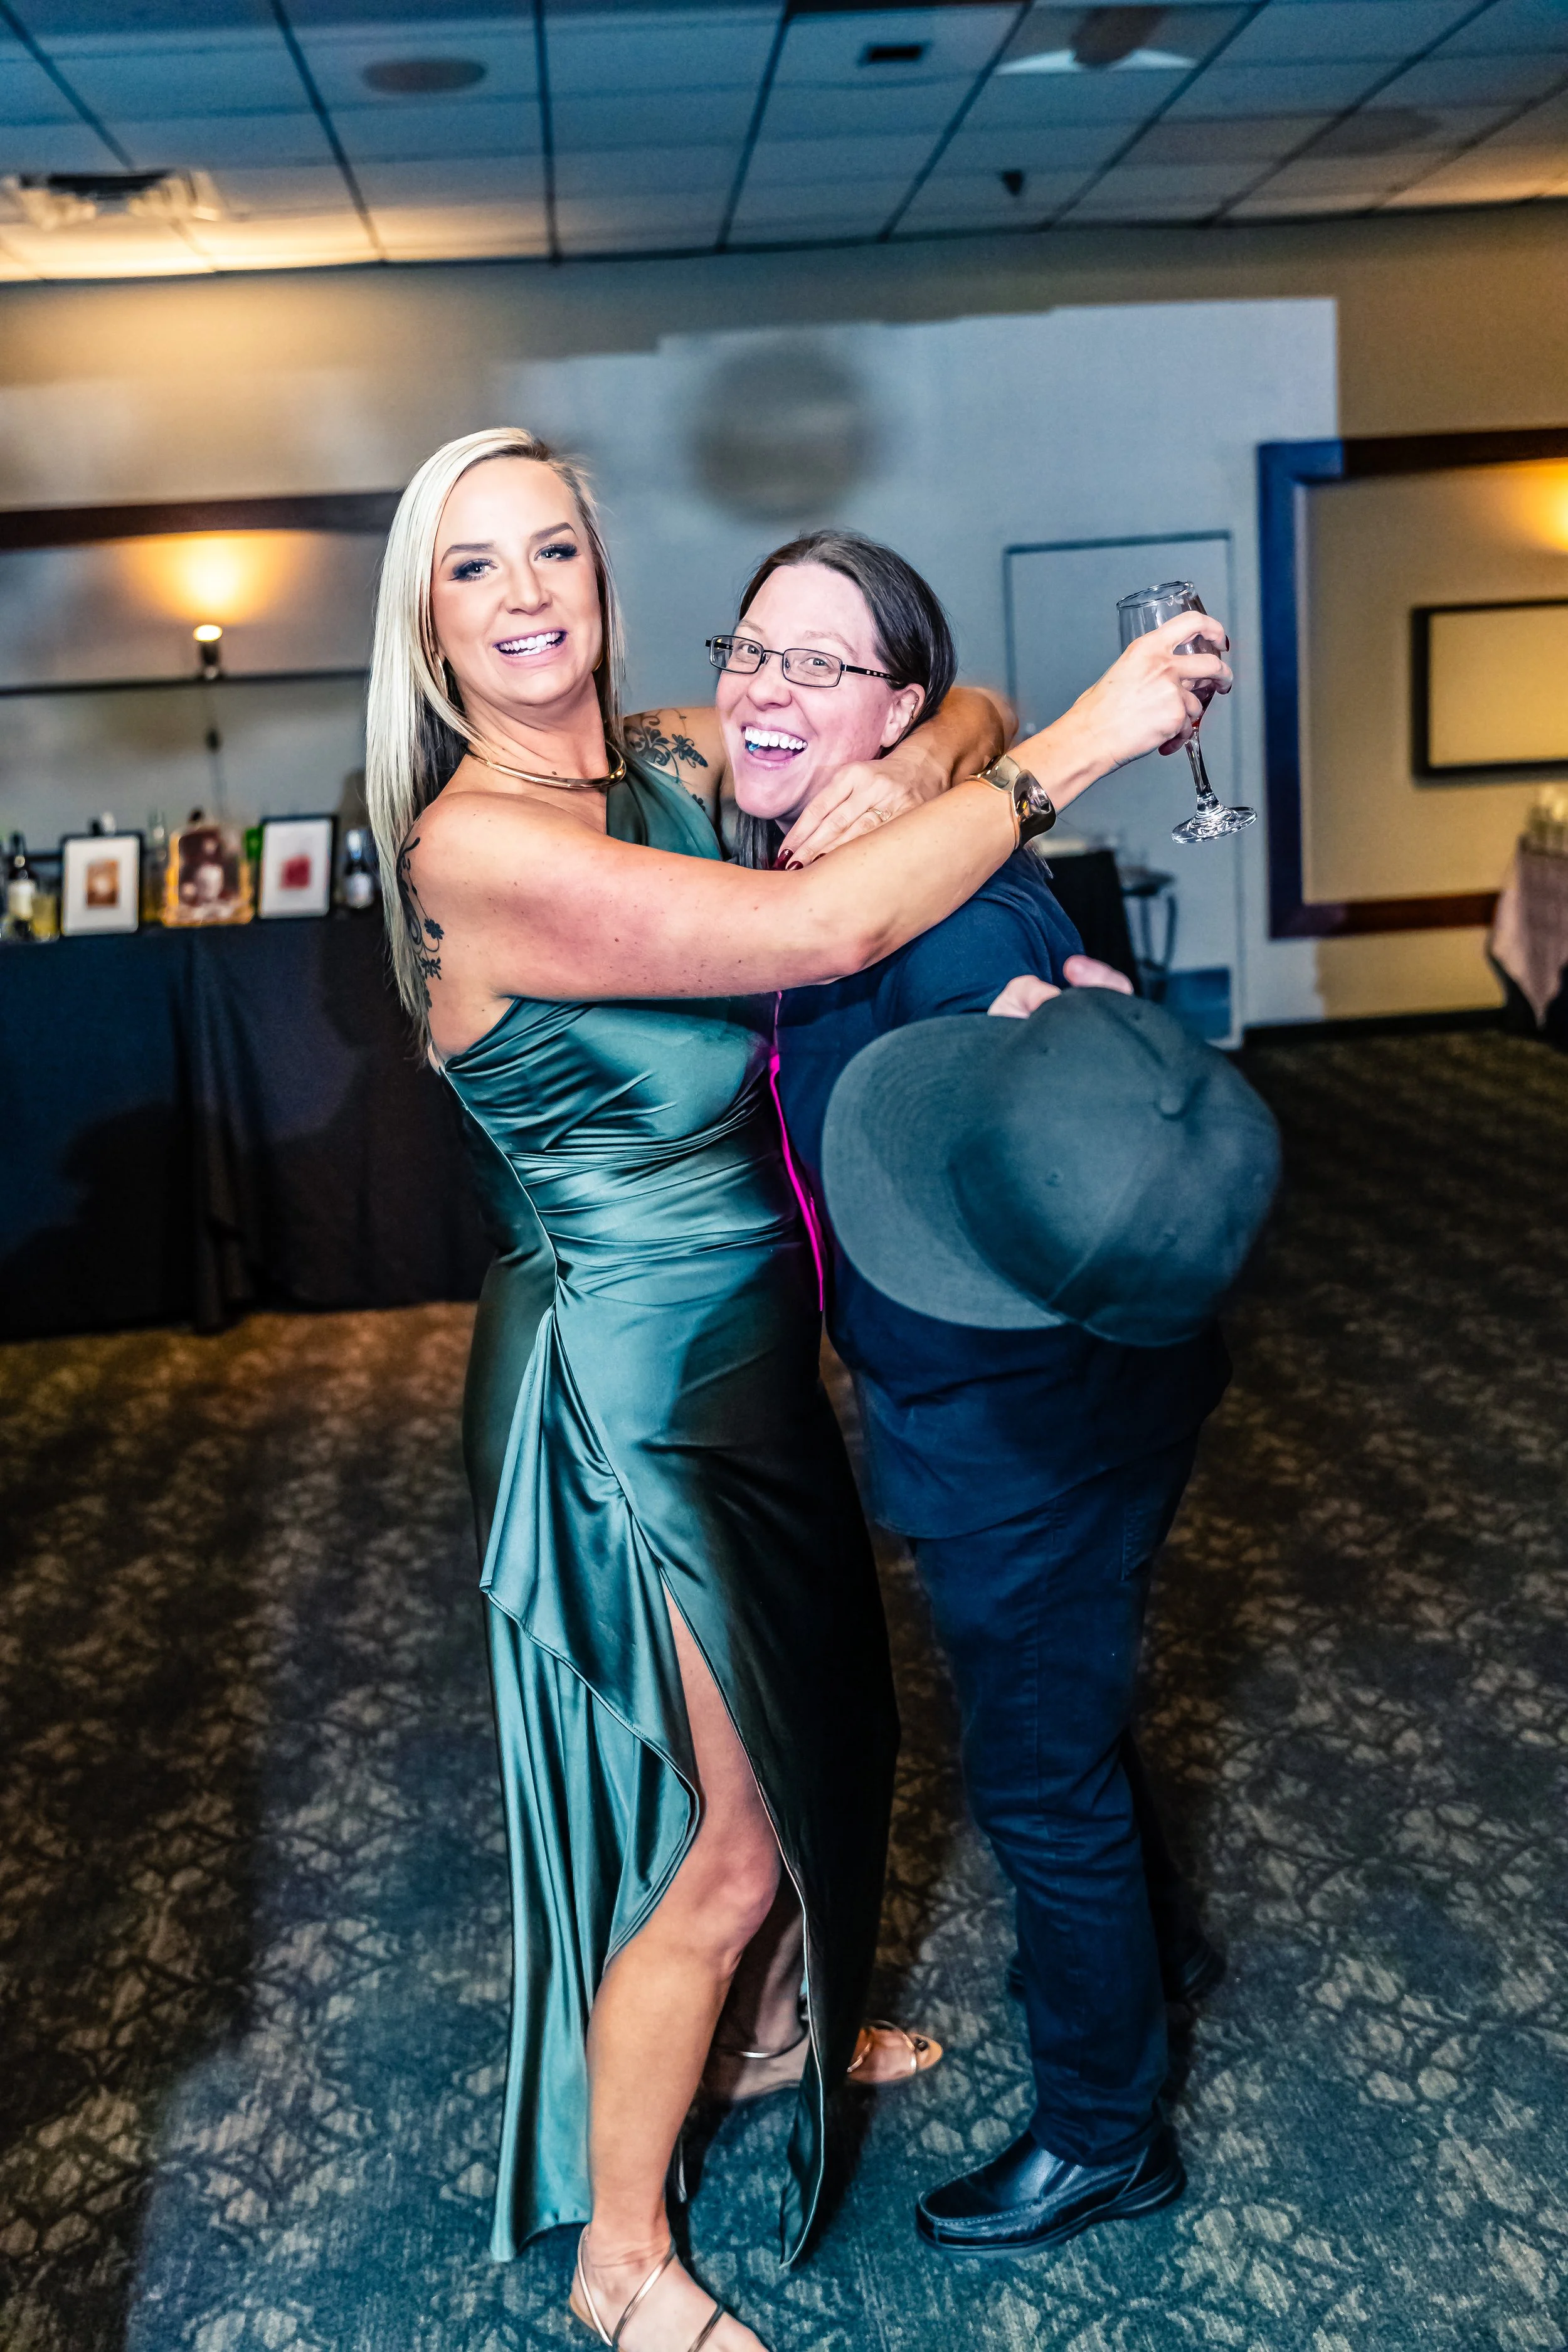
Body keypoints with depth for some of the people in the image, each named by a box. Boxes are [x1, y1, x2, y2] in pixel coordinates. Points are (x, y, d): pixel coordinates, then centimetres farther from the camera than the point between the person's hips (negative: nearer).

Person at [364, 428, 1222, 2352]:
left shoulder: (657, 775, 2)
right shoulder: (475, 845, -23)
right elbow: (825, 926, -30)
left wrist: (960, 750, -15)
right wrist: (1079, 743, -23)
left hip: (739, 1350, 8)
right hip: (623, 1395, -8)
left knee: (816, 1744, 25)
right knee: (718, 1841, 4)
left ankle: (788, 2035, 54)